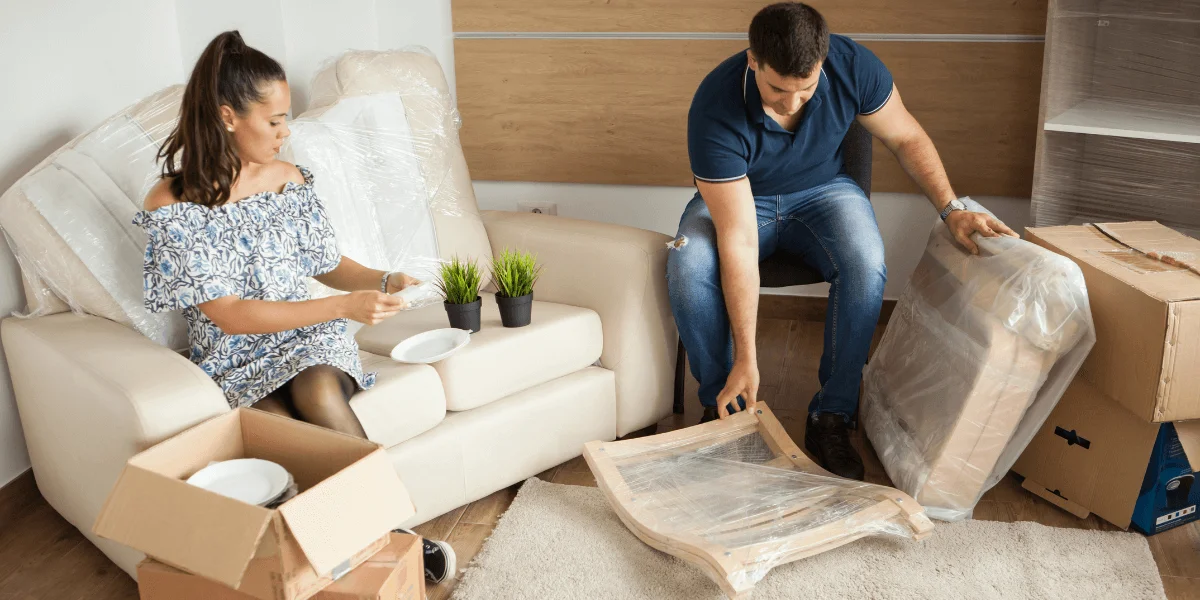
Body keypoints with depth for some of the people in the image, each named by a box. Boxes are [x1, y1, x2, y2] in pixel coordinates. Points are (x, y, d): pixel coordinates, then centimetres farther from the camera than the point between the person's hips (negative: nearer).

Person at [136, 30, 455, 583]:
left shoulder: (289, 179, 4)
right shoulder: (170, 204, -10)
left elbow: (326, 264, 17)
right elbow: (229, 314, -16)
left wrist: (385, 282, -4)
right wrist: (344, 307, -23)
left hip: (308, 341, 2)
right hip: (234, 361, -2)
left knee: (318, 394, -32)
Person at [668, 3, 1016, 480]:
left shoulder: (853, 66, -25)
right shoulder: (715, 108, -33)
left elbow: (906, 138, -3)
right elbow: (738, 242, -34)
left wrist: (951, 209, -17)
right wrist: (746, 359, -33)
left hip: (822, 190, 2)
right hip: (734, 198, -1)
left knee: (866, 265, -31)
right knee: (687, 270, -33)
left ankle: (831, 417, -14)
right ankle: (722, 402, -8)